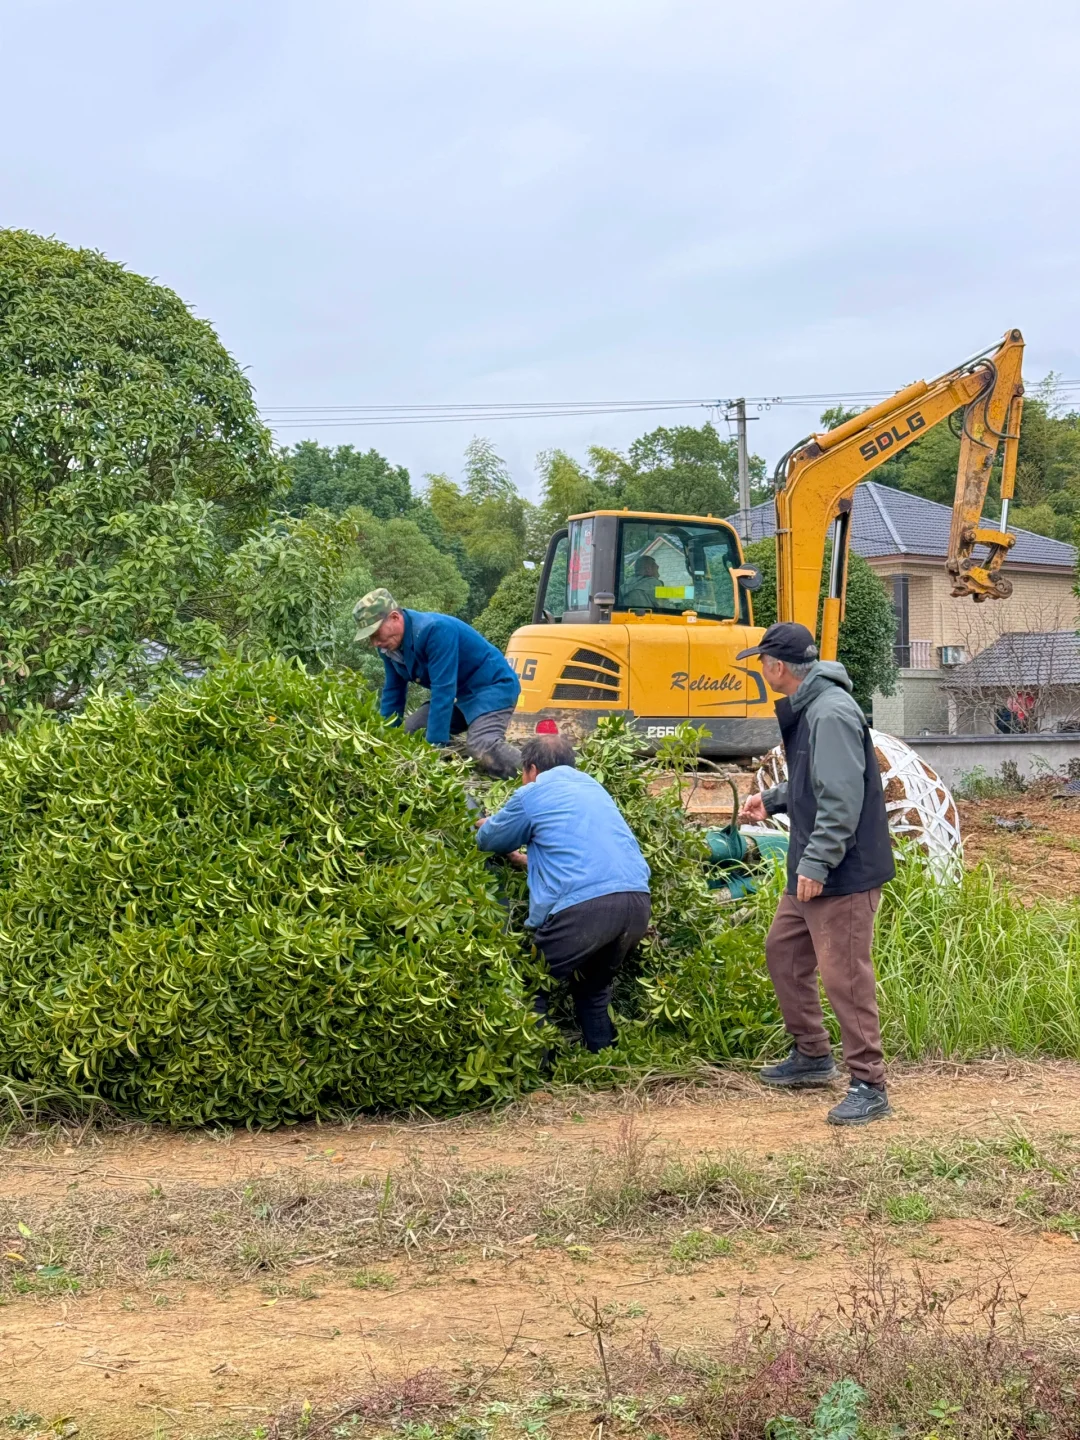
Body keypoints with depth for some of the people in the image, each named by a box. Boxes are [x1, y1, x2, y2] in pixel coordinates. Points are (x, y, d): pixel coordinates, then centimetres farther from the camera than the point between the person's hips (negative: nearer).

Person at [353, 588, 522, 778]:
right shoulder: (389, 643, -3)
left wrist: (435, 744, -31)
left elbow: (443, 690, -31)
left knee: (482, 748, -34)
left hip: (493, 686, -9)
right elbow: (393, 691, 9)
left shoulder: (434, 630, -29)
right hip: (459, 693, 9)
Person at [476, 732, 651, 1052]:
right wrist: (532, 860, 51)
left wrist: (486, 825, 46)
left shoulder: (532, 794, 9)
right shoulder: (593, 787, 27)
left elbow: (488, 840, 24)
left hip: (583, 907, -6)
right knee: (595, 990, 26)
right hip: (636, 901, 7)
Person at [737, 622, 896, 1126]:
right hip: (809, 870, 11)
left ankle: (869, 1086, 3)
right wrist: (771, 800, 27)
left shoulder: (832, 713, -21)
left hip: (844, 874, -11)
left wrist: (817, 862, -25)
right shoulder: (805, 709, 11)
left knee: (844, 975, -7)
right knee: (783, 952, 20)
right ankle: (812, 1055, 35)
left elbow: (842, 799, -26)